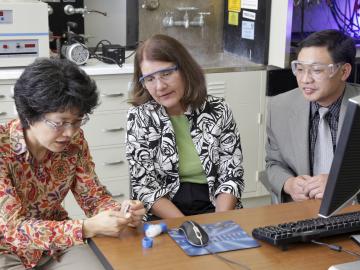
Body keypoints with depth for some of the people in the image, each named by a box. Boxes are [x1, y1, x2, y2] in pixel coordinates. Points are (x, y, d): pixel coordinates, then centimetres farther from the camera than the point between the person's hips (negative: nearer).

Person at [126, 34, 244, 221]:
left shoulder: (218, 111, -1)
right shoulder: (139, 117, -4)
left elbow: (232, 175, 0)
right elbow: (144, 186, -6)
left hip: (213, 206, 2)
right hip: (164, 214, -1)